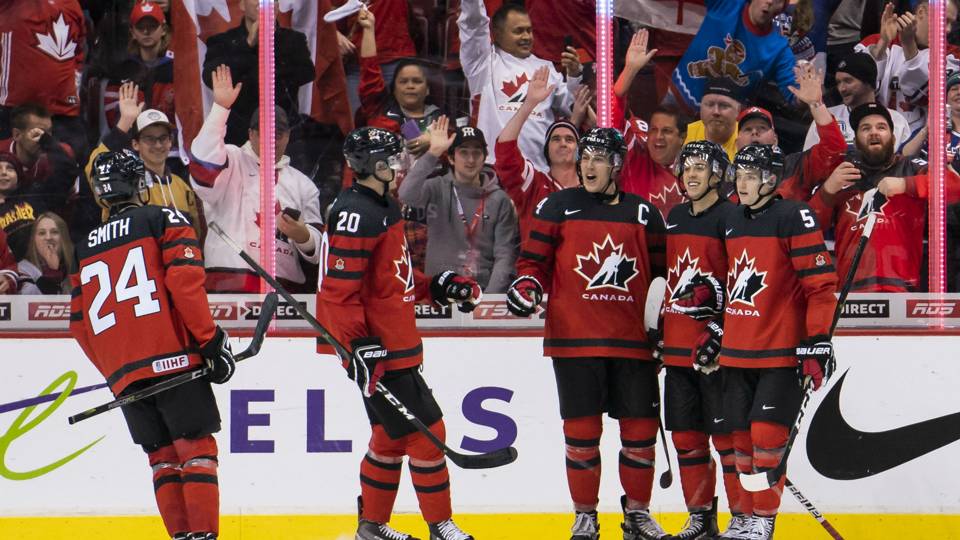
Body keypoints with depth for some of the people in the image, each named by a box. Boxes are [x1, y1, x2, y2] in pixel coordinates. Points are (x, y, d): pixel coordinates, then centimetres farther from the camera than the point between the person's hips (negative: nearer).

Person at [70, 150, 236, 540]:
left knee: (162, 456, 11)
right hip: (173, 361, -4)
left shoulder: (85, 248, 19)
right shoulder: (165, 221, 4)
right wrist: (212, 341, -8)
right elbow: (185, 282, -11)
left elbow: (80, 324, 19)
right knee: (197, 448, -4)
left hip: (123, 373, 4)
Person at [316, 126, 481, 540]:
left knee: (391, 436, 17)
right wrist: (358, 345, -25)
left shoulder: (384, 207, 16)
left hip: (397, 345, 11)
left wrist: (436, 287, 15)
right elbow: (340, 287, -22)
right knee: (425, 431, -6)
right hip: (377, 350, -11)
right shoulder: (355, 214, -17)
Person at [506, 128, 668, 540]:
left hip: (632, 342, 2)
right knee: (582, 430, 0)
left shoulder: (644, 214, 8)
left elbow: (661, 272, 15)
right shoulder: (557, 207, 3)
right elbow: (534, 259, 7)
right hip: (574, 340, -2)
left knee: (640, 429, 3)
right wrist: (526, 286, -14)